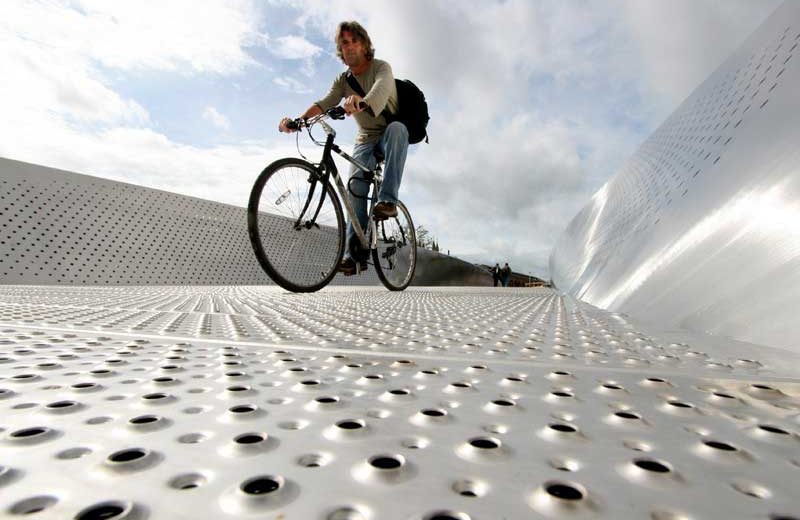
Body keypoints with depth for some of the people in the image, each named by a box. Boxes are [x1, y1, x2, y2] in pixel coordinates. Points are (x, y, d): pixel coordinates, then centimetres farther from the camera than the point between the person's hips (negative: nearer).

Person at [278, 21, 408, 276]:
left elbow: (381, 88, -34)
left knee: (397, 127, -38)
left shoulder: (381, 67, -8)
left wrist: (362, 102, -57)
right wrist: (300, 119, -33)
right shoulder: (343, 80, 6)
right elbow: (325, 103, -13)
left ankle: (388, 199, -42)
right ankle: (355, 254, -20)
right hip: (366, 140, 3)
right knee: (355, 189, -18)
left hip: (390, 136, -3)